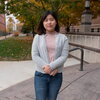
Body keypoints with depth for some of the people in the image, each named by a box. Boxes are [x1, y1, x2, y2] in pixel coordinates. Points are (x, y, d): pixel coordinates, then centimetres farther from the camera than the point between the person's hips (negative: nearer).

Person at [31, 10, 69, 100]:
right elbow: (34, 56, -4)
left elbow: (64, 56, -7)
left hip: (56, 76, 1)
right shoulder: (38, 37, 0)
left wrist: (51, 67, -18)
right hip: (40, 75, 0)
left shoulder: (63, 38, 0)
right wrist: (45, 67, -16)